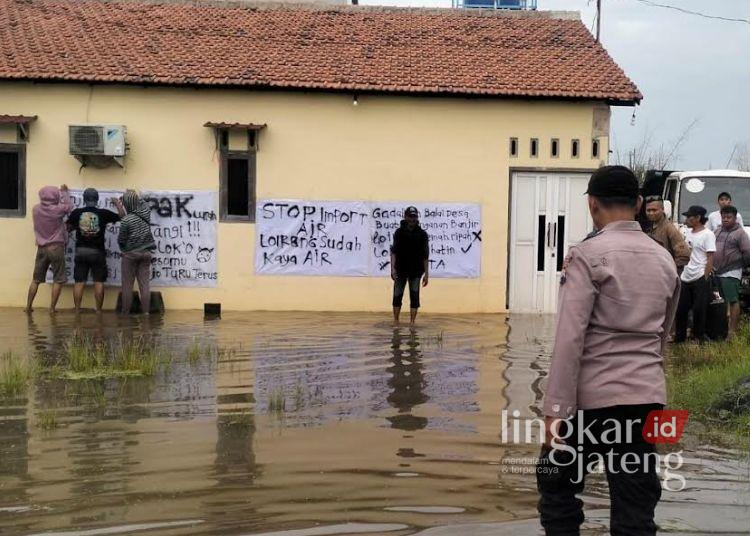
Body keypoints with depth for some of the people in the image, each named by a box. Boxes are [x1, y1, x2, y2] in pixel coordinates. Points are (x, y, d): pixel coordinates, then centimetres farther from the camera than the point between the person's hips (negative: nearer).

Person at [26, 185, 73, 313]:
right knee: (58, 280, 5)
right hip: (56, 248, -4)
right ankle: (52, 308, 3)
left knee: (36, 279, 14)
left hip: (41, 248, 4)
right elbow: (69, 206, 5)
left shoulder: (35, 209, -3)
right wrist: (64, 192, 20)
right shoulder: (57, 210, -14)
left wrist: (60, 192, 20)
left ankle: (28, 306, 16)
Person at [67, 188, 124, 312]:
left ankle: (77, 310, 4)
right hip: (97, 251, -1)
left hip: (81, 250, 2)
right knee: (99, 282, 3)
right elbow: (122, 216, 4)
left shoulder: (76, 213, -2)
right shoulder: (103, 213, -5)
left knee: (79, 282, 5)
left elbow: (69, 227, 10)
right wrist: (118, 204, 20)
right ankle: (98, 310, 3)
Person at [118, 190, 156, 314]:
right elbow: (144, 203, 21)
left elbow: (121, 240, -6)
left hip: (130, 254, -4)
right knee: (145, 284, 5)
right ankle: (146, 312, 4)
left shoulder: (126, 220, -17)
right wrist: (134, 195, 32)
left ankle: (125, 313, 7)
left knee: (127, 286, 4)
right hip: (146, 253, 4)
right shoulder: (146, 213, -4)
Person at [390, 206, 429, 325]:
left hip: (416, 271, 0)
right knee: (397, 295, 3)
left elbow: (425, 256, 2)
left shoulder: (422, 234, 0)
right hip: (400, 270, 0)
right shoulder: (399, 232, 1)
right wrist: (392, 268, -14)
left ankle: (412, 322, 4)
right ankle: (395, 321, 12)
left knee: (414, 296, -1)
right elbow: (394, 252, -3)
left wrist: (426, 273, 0)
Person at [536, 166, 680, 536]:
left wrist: (556, 410, -15)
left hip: (594, 395, -5)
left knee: (557, 483, 13)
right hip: (647, 396, 5)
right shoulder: (665, 259, 11)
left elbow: (570, 338, -15)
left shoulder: (588, 255, -9)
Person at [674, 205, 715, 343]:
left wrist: (705, 278, -16)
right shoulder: (689, 233, 14)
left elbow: (710, 258, -12)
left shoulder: (707, 235, -9)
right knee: (680, 309, 10)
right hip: (686, 278, 8)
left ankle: (699, 337, 9)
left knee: (699, 310, -2)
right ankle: (679, 337, 20)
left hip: (699, 279, -8)